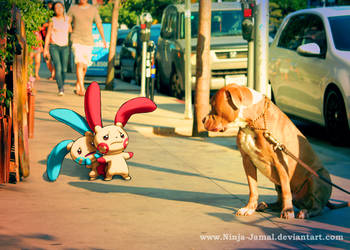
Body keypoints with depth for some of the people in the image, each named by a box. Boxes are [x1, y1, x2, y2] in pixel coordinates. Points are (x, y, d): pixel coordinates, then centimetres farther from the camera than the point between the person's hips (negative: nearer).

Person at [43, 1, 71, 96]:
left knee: (64, 69, 1)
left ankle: (62, 84, 27)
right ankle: (60, 89, -17)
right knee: (58, 68, -16)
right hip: (54, 46, -2)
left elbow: (71, 31, 15)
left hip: (65, 47, 2)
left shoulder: (67, 19, 7)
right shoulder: (52, 20, 1)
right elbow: (48, 35, 3)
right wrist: (45, 48, -2)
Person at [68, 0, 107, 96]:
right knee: (79, 64, -18)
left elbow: (99, 25, 4)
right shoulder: (73, 9, 0)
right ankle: (82, 89, -23)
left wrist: (103, 39, -5)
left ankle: (77, 87, 32)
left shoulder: (93, 9, 4)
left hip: (88, 41, 3)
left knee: (84, 66, 11)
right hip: (76, 41, -3)